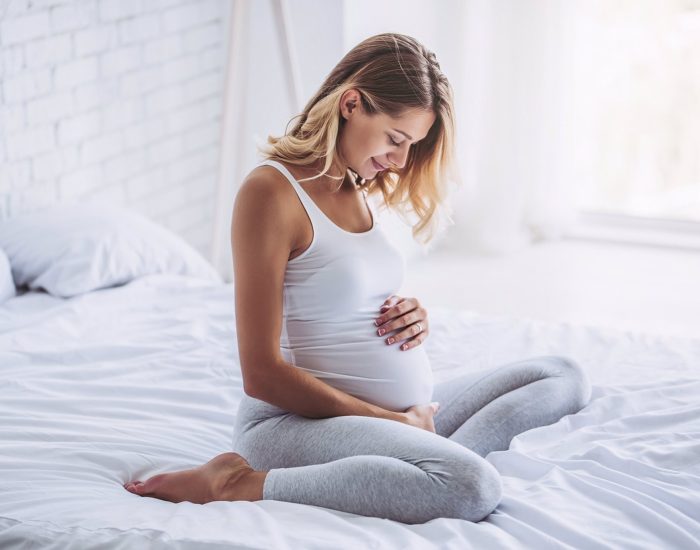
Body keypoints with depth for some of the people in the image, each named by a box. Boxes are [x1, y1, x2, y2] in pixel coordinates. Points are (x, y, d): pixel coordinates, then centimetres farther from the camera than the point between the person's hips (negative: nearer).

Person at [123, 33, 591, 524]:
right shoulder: (271, 192, -14)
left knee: (566, 376, 11)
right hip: (298, 421, -10)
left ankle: (439, 459, -16)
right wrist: (392, 422, -14)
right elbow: (262, 374, -17)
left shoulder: (357, 190, 13)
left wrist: (413, 319, 1)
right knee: (473, 487, -35)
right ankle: (243, 483, -20)